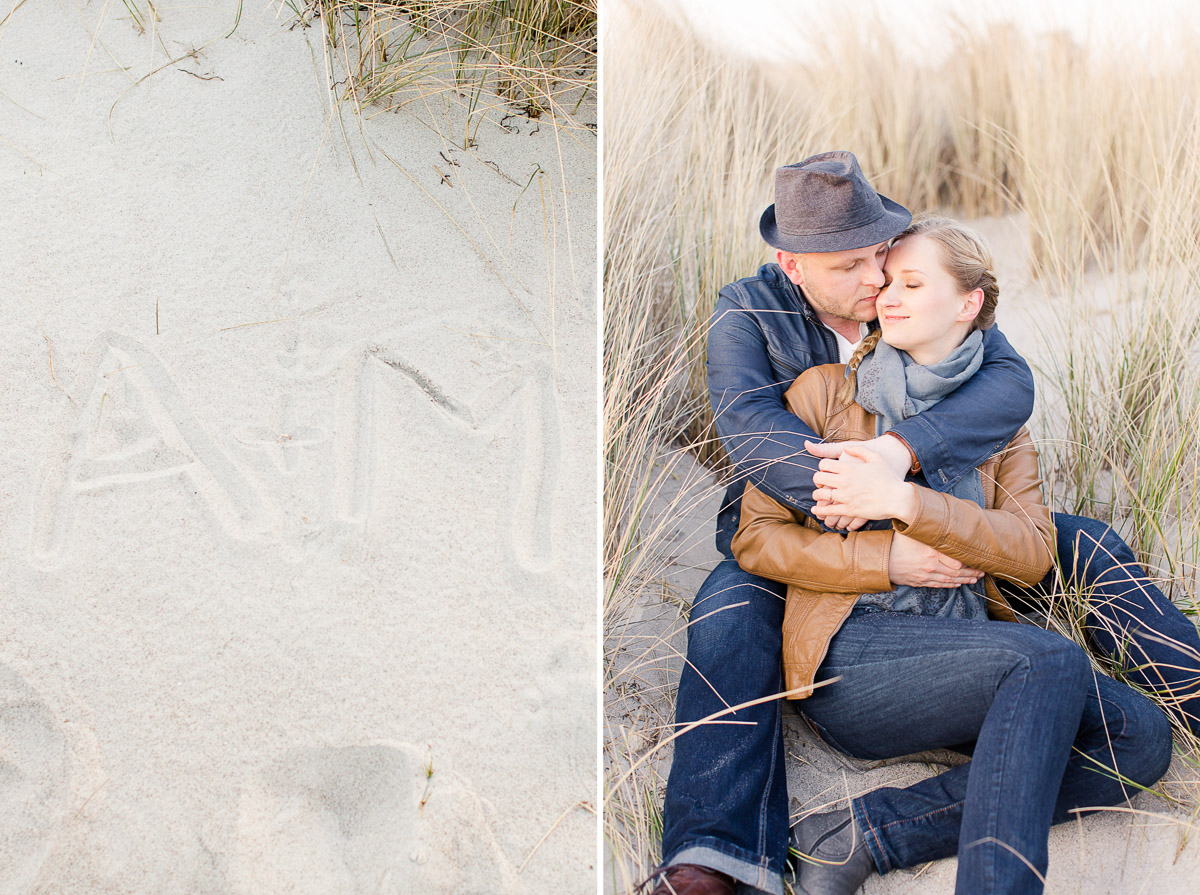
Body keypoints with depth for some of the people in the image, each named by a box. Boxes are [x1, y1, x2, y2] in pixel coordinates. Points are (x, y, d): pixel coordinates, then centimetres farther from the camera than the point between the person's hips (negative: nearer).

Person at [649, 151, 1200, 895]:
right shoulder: (748, 313, -16)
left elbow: (1011, 385, -26)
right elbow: (752, 429, -33)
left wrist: (899, 451, -46)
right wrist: (881, 544, -44)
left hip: (934, 511, 3)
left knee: (1088, 548, -8)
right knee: (730, 616, -34)